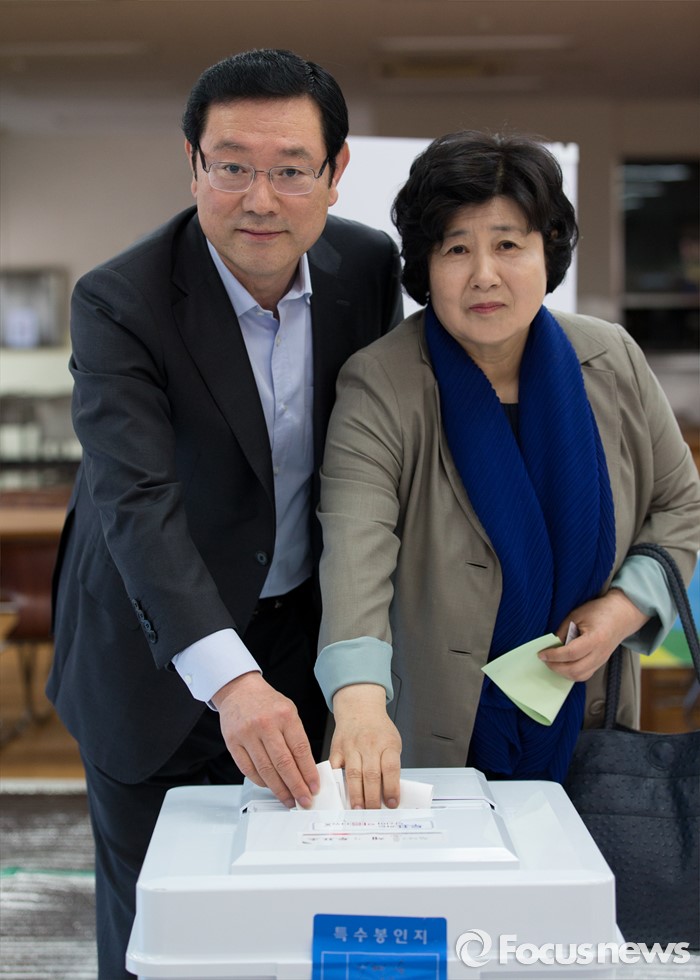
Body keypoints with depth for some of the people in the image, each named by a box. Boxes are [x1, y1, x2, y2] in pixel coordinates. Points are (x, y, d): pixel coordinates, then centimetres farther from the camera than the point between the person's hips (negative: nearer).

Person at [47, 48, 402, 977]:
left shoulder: (370, 264, -8)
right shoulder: (120, 301, -22)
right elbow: (135, 501, -33)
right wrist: (230, 681, -46)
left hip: (304, 634, 4)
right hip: (159, 649, -3)